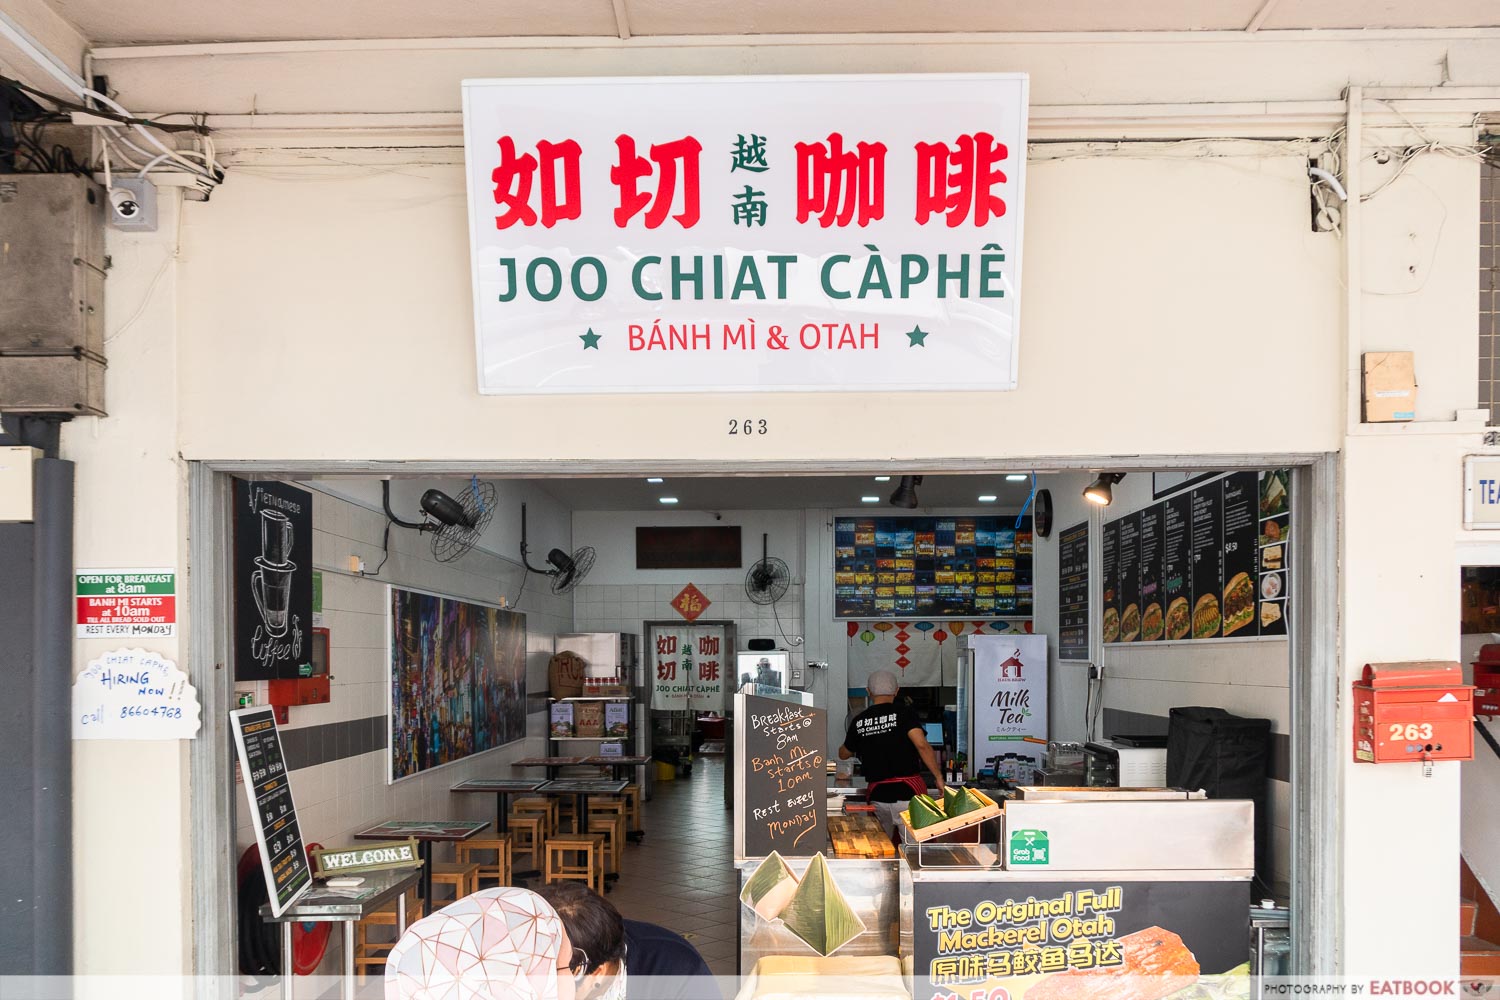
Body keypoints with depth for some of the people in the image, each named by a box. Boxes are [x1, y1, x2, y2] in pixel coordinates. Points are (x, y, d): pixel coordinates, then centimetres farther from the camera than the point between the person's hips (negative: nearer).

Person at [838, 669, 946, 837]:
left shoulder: (858, 721, 7)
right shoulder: (904, 713, -4)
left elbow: (844, 754, 22)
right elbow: (922, 746, -17)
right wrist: (939, 777, -9)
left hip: (877, 795, 3)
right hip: (908, 792, -3)